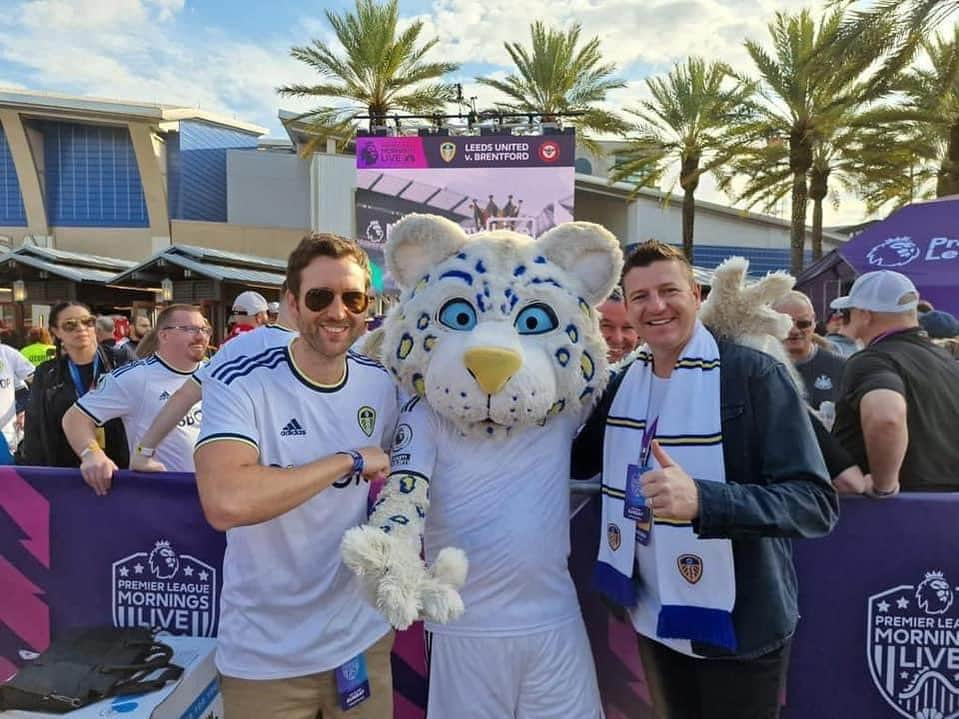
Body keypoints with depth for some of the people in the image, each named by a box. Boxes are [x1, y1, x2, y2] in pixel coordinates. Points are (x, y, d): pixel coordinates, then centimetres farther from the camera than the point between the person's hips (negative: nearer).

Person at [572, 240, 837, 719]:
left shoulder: (753, 375, -17)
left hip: (737, 627, -5)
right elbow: (578, 461, 11)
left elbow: (816, 502, -22)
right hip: (654, 618, 5)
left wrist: (702, 500, -38)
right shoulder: (624, 383, 0)